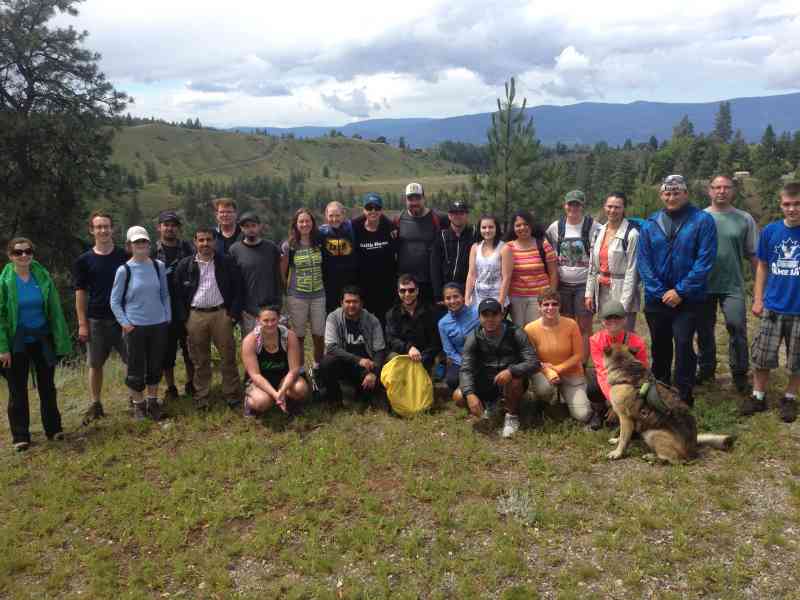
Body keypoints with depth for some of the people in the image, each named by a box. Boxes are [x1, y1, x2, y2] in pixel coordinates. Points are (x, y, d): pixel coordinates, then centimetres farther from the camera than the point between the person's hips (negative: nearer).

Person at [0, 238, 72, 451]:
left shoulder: (42, 276, -2)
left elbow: (55, 309, 1)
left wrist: (60, 339, -2)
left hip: (42, 340, 2)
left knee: (47, 386, 12)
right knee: (18, 390, 8)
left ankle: (53, 428, 24)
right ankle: (20, 436, 18)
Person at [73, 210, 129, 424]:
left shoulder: (124, 257, 3)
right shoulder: (84, 261, 2)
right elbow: (80, 293, 2)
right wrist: (82, 324, -3)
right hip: (96, 320, 0)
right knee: (95, 364, 7)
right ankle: (95, 405, 19)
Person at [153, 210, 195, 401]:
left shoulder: (188, 248, 4)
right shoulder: (152, 251, 2)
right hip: (164, 309, 0)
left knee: (190, 348, 8)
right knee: (167, 350, 7)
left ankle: (191, 384, 24)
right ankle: (170, 389, 20)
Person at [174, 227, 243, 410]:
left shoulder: (227, 263, 3)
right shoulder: (185, 265, 6)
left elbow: (238, 289, 3)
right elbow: (179, 294, 7)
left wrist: (234, 313, -4)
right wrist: (184, 318, 0)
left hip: (221, 314, -1)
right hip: (195, 316, 1)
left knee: (228, 357, 2)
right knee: (200, 360, 8)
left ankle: (233, 395, 12)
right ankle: (201, 398, 18)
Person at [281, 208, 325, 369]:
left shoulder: (320, 243, 3)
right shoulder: (289, 246, -5)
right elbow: (282, 272, 2)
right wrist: (288, 289, 1)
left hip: (318, 295, 2)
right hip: (296, 297, -2)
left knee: (319, 335, 7)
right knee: (298, 337, 7)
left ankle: (318, 367, 25)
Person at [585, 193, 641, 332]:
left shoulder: (631, 234, -12)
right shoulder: (599, 232, 8)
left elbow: (632, 270, -13)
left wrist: (624, 303, -15)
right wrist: (589, 293, 7)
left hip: (622, 291, -6)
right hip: (602, 292, 6)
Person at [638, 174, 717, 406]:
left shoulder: (702, 220, -5)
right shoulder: (650, 224, 3)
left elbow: (704, 260, -11)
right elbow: (644, 262, 0)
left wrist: (681, 291, -15)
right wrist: (660, 292, -10)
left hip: (687, 298, -3)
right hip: (656, 298, 3)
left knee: (683, 345, -8)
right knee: (659, 346, 15)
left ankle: (684, 398, 5)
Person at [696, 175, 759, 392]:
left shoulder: (744, 219, 3)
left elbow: (753, 255, 4)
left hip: (733, 285, -1)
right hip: (703, 285, 1)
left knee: (737, 328, -6)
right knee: (704, 330, 11)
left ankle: (739, 373, 11)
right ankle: (706, 369, 28)